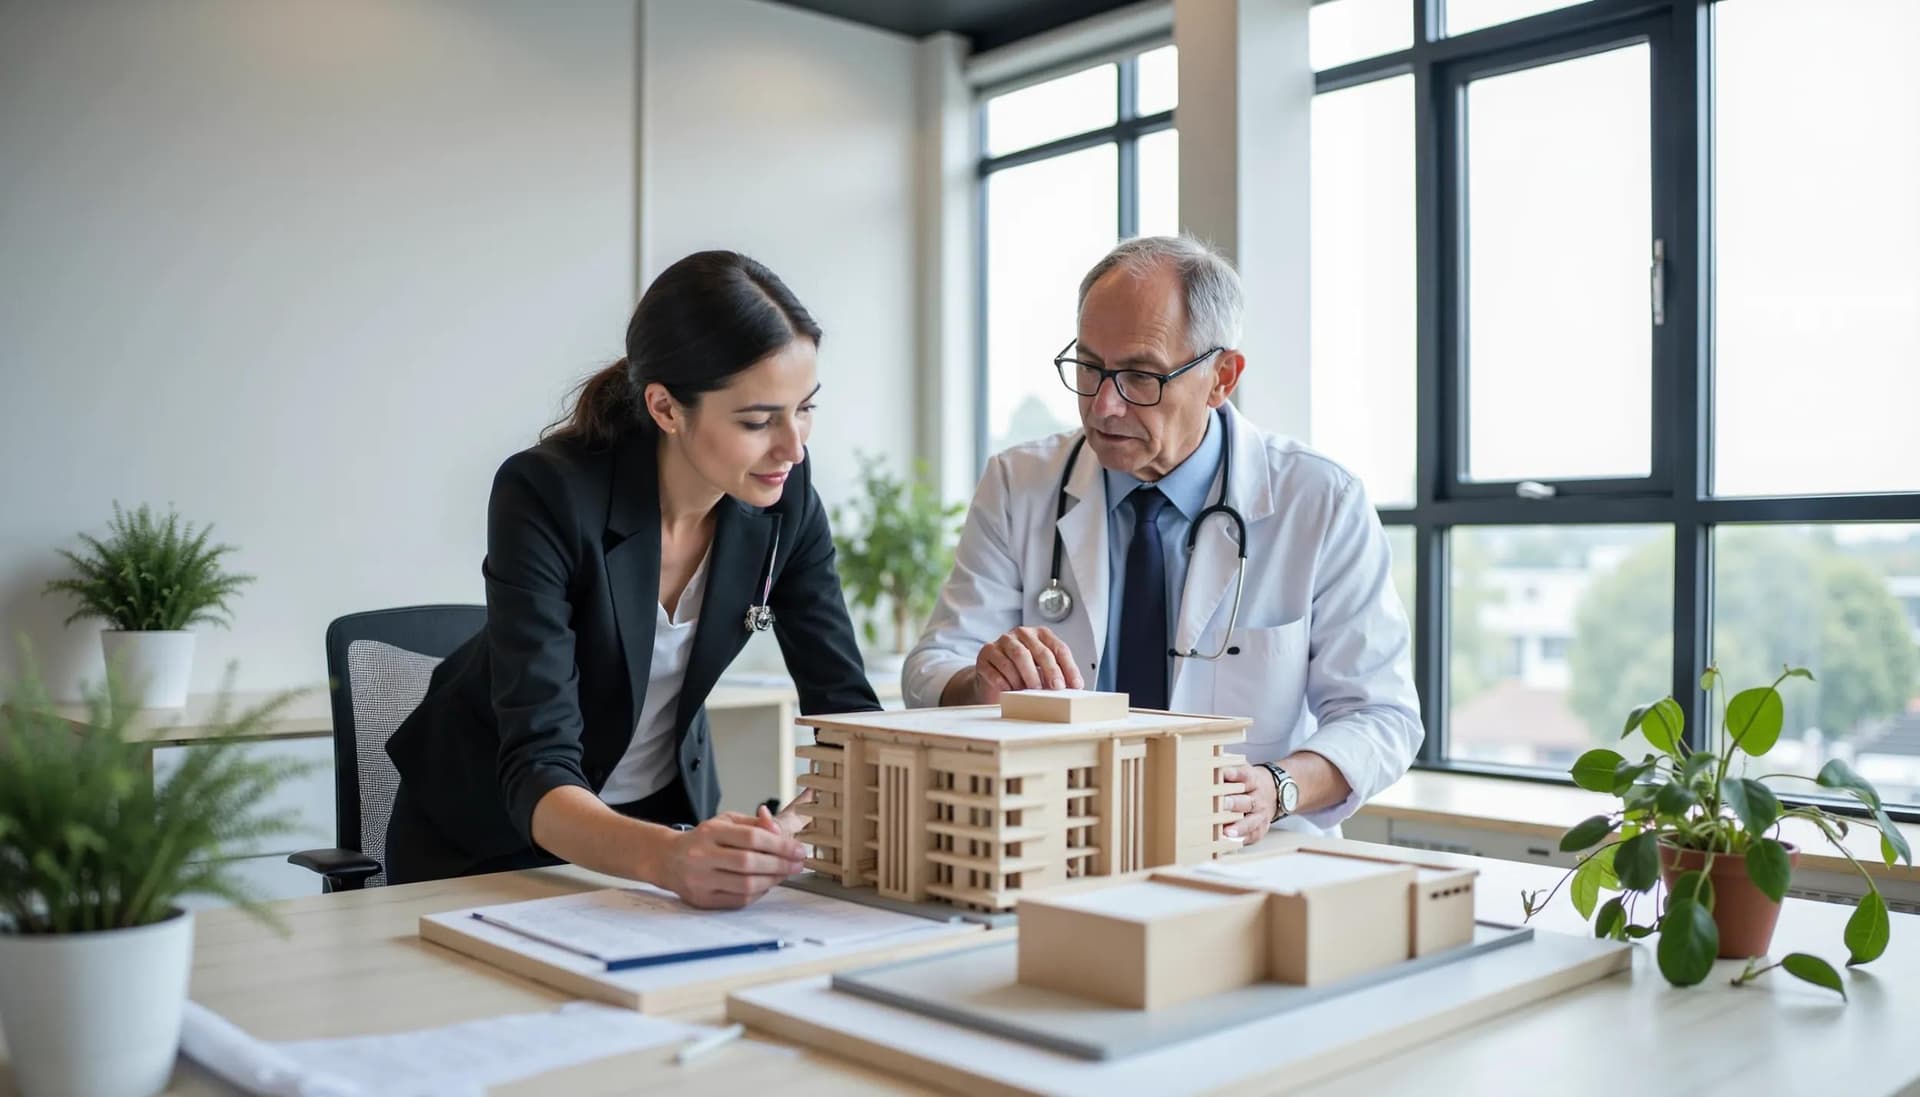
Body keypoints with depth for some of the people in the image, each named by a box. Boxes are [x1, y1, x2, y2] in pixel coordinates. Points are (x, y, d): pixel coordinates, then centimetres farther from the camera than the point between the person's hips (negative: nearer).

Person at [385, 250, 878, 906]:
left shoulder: (785, 495, -14)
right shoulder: (545, 495, -28)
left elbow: (844, 704, -11)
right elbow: (537, 766, -32)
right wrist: (665, 858, -51)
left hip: (667, 813, 3)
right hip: (496, 824, -3)